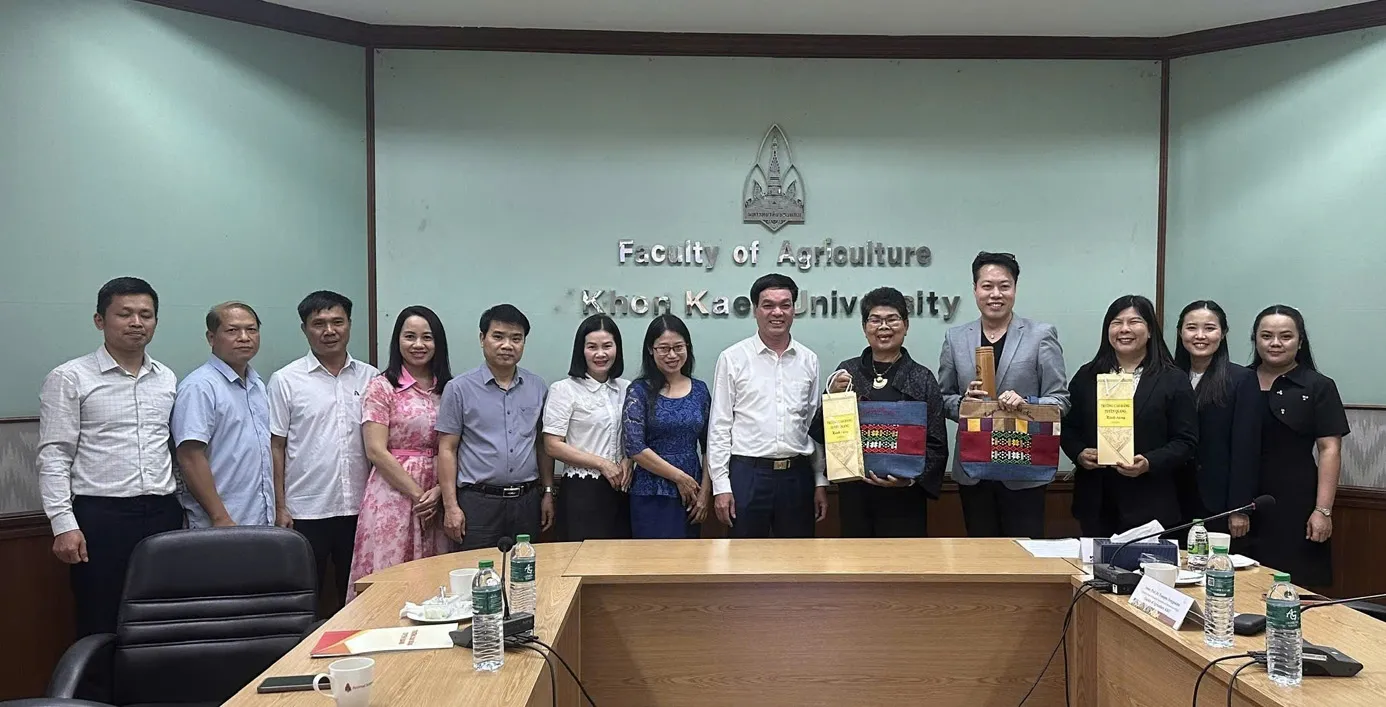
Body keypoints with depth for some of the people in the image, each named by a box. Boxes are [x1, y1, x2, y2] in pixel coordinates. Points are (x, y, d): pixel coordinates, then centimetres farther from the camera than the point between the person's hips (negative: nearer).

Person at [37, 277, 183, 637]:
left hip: (163, 514, 4)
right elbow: (53, 457, -5)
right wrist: (64, 523, -13)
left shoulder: (168, 379, 11)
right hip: (101, 519, -4)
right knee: (102, 630, 3)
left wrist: (182, 507, 10)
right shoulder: (69, 378, -2)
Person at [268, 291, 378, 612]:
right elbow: (276, 447, 0)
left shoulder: (371, 378, 6)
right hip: (306, 512, -2)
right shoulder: (285, 380, 0)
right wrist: (280, 507, -4)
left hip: (359, 509, 2)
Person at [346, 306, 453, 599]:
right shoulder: (382, 386, -2)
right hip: (393, 493, -3)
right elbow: (376, 451, -8)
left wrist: (438, 490, -8)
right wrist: (418, 493, -10)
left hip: (436, 497, 4)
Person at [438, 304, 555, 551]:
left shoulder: (538, 388, 8)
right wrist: (451, 506, -7)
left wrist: (548, 492, 10)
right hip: (478, 501, -3)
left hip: (527, 501, 3)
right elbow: (447, 449, -2)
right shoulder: (459, 389, -1)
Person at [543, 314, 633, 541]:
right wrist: (601, 463, -12)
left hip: (620, 489, 4)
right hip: (581, 491, -4)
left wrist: (628, 460, -2)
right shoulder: (564, 390, -4)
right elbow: (553, 446, -9)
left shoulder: (627, 389, 9)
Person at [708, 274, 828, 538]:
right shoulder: (732, 358, -1)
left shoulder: (809, 360, 8)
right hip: (747, 473, -3)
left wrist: (821, 482, 7)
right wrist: (721, 485, -6)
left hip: (797, 474, 3)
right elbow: (719, 426, -1)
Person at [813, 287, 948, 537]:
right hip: (853, 494, 2)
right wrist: (832, 395, -8)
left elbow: (936, 444, -1)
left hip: (904, 497, -2)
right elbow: (819, 435, 6)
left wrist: (912, 477, -16)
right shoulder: (847, 372, 6)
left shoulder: (922, 378, 2)